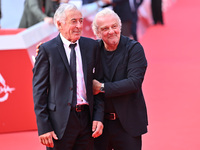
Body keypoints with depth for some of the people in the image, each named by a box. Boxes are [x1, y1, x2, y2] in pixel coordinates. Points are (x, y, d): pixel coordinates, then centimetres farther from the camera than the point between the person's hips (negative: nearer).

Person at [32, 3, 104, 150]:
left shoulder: (92, 46, 8)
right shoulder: (47, 50, -4)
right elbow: (39, 90, -4)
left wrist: (98, 117, 1)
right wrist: (43, 127, -10)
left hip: (87, 119, 4)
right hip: (59, 121, -4)